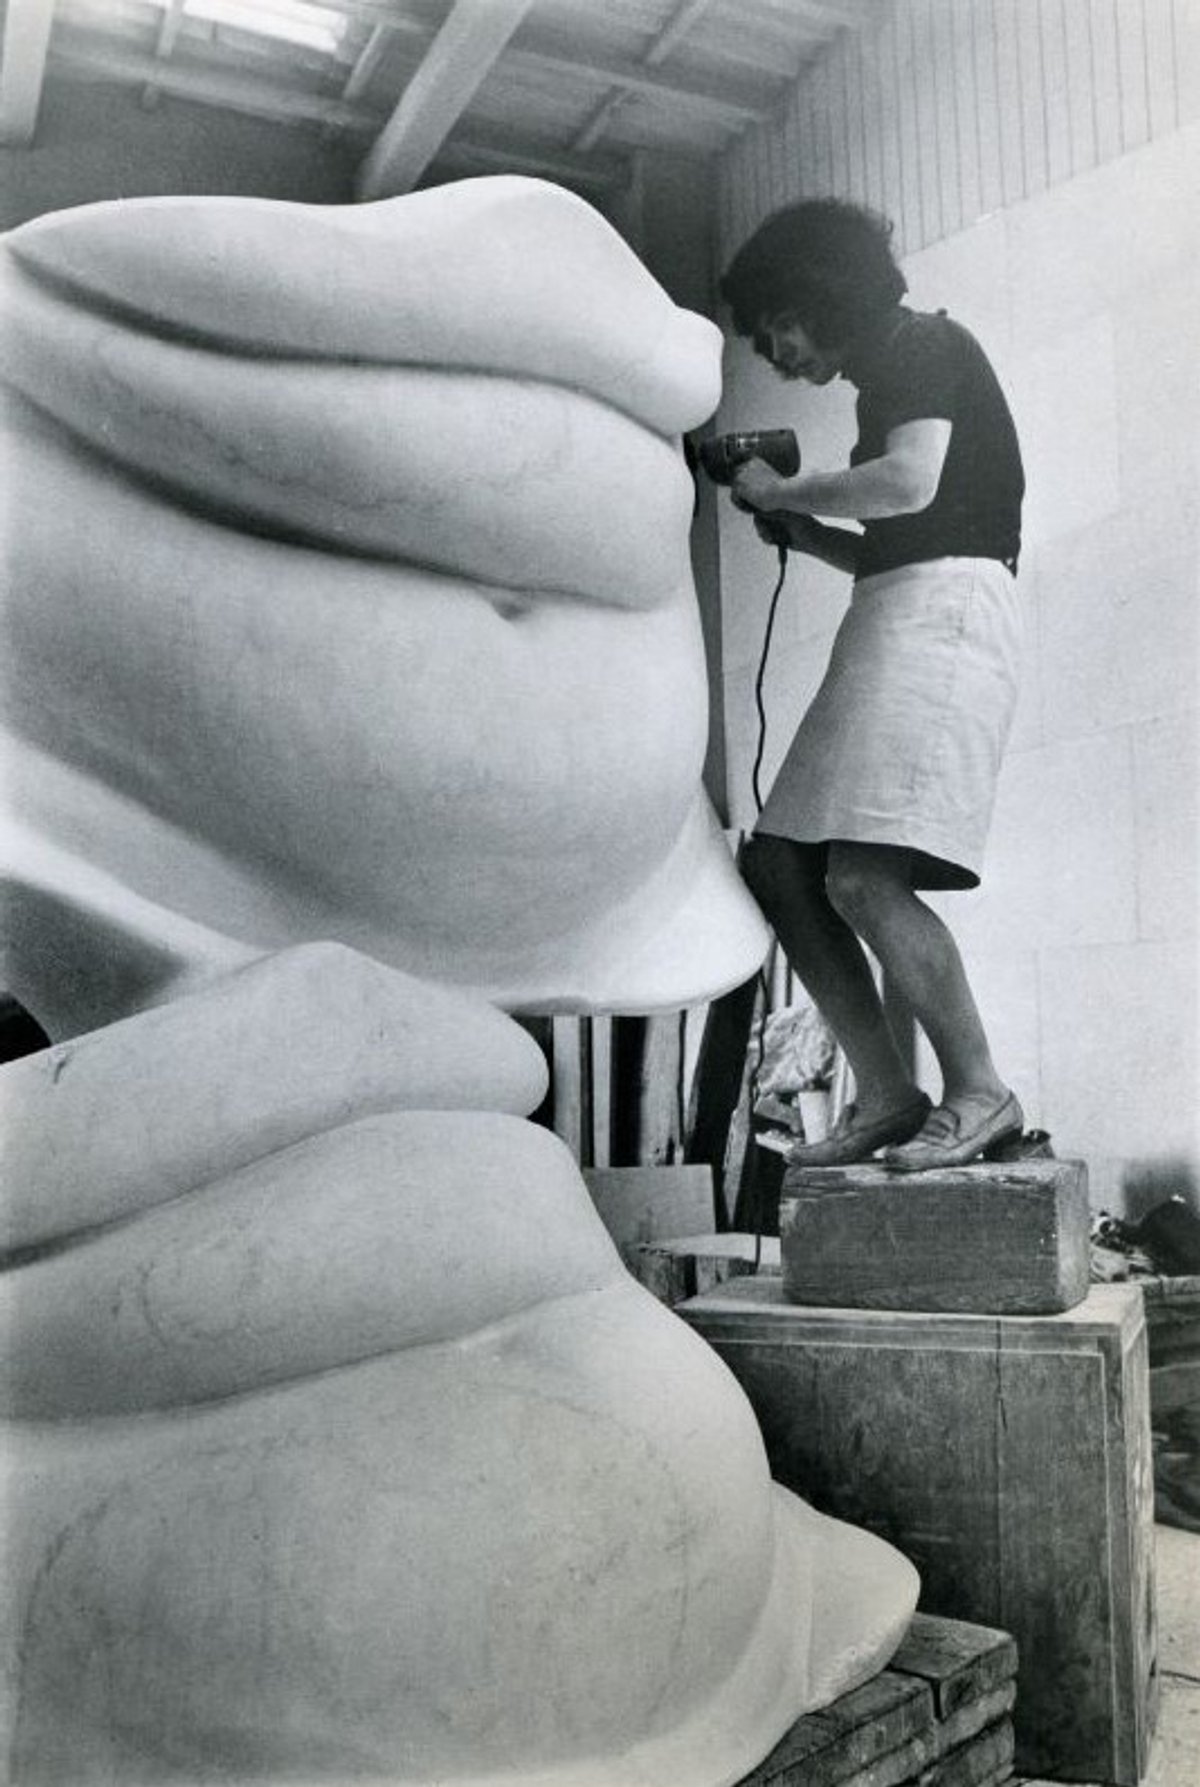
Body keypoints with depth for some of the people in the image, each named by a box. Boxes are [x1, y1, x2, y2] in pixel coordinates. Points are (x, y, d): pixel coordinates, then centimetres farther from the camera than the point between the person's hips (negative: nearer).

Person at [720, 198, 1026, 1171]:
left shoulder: (926, 344, 2)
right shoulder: (887, 380, 28)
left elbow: (912, 483, -17)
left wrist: (782, 489, -4)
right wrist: (797, 530, 15)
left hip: (945, 609, -10)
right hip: (892, 617, 10)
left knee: (862, 878, -21)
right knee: (780, 868, 1)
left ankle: (981, 1093, -8)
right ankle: (887, 1097, 3)